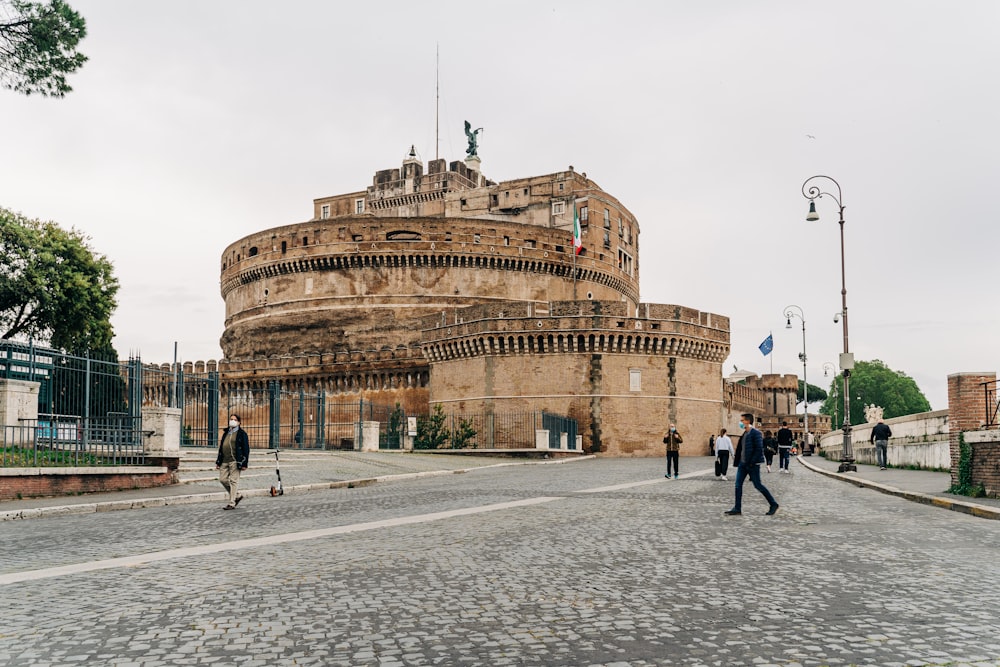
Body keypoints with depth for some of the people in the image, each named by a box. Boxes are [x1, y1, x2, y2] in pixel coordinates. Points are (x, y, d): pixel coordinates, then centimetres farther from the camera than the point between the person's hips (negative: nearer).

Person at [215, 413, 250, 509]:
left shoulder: (242, 434, -2)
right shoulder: (226, 433, 18)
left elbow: (246, 449, -5)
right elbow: (221, 447, 21)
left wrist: (244, 463, -12)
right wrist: (218, 462, 17)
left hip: (235, 461, -7)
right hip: (224, 461, 7)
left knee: (233, 481, -6)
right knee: (222, 480, 5)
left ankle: (231, 503, -2)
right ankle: (237, 496, 22)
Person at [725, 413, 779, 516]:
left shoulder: (756, 433, -14)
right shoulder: (745, 433, 13)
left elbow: (759, 449, -19)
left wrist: (752, 463, -20)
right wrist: (740, 461, 14)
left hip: (752, 465, -9)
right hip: (743, 463, 9)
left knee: (758, 485, -2)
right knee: (738, 484, 3)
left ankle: (773, 504, 14)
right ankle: (737, 508, 6)